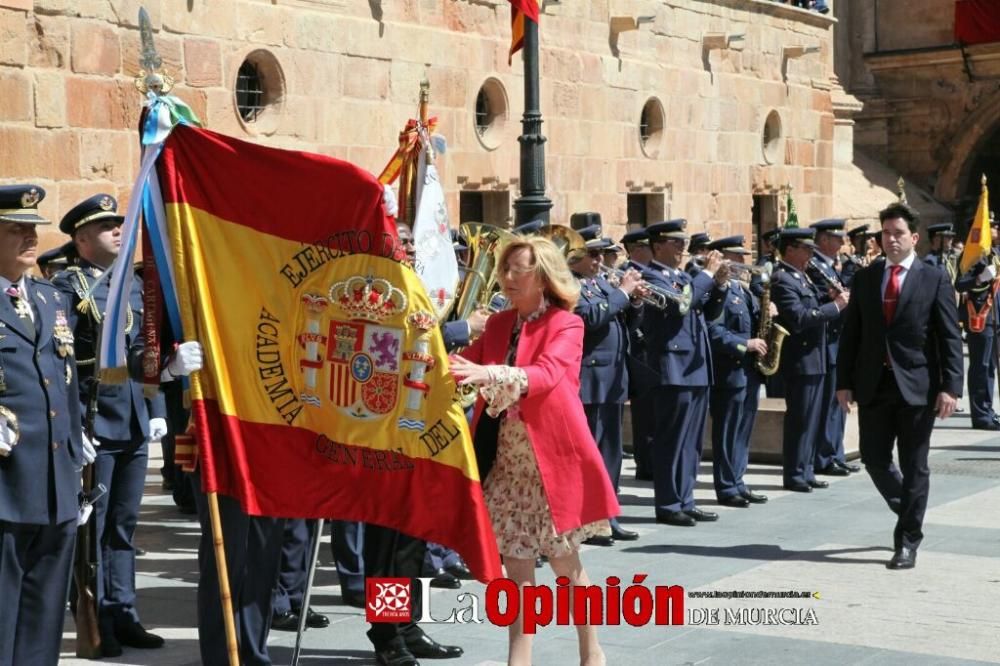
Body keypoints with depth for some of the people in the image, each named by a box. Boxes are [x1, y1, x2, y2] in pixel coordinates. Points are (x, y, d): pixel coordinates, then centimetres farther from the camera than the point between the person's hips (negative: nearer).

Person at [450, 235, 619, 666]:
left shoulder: (565, 324, -9)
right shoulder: (499, 324, 10)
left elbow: (546, 375, -26)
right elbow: (465, 366, 3)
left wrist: (490, 375, -41)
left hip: (552, 455, -5)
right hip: (506, 456, 5)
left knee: (563, 560, 5)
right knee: (515, 559, 5)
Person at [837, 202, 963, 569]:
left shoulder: (934, 280, -1)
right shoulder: (864, 278, 8)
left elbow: (950, 338, -4)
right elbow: (850, 333, 9)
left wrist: (950, 387, -12)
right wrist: (845, 381, 3)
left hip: (917, 386, -3)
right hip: (873, 384, 4)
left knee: (914, 466, 2)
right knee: (874, 459, 7)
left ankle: (908, 541, 12)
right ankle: (909, 512, 33)